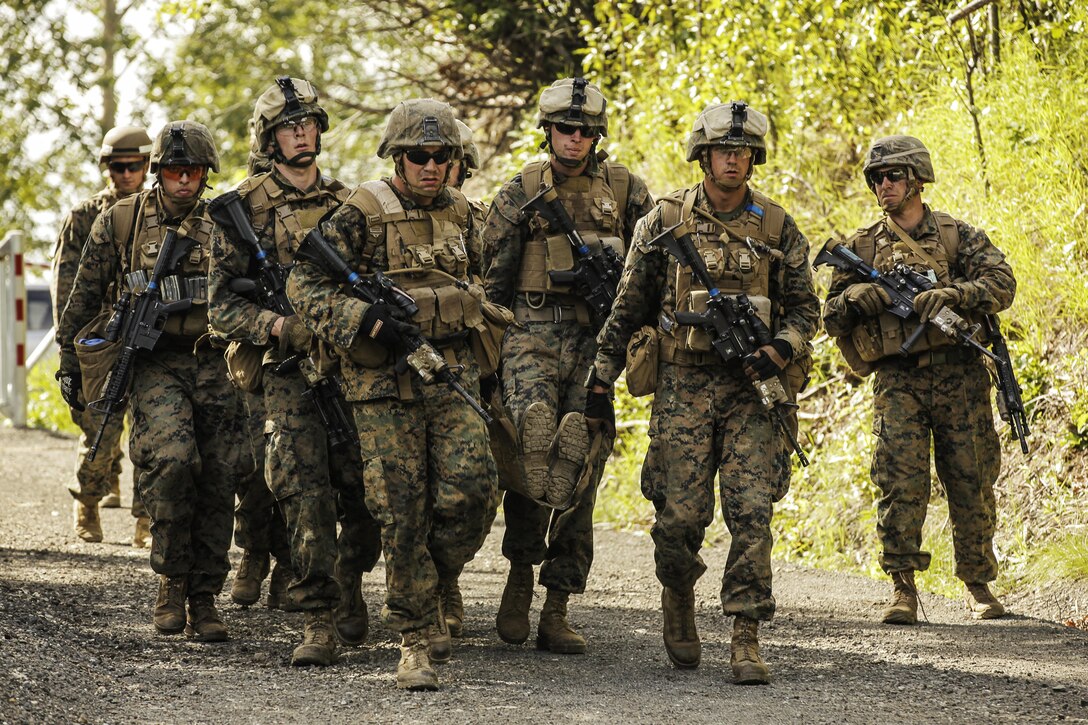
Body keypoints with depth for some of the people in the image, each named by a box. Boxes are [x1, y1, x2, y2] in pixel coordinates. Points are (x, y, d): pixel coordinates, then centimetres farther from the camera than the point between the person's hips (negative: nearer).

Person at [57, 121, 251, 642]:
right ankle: (171, 584, -10)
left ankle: (203, 600, 8)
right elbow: (84, 296, 10)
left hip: (210, 366, 3)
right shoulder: (119, 222, 3)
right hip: (151, 366, -3)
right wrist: (70, 361, 10)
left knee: (219, 480, -3)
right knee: (173, 460, -25)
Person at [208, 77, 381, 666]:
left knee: (366, 497, 2)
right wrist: (276, 325, -15)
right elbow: (222, 305, 1)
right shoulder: (246, 208, 4)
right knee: (305, 495, -13)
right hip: (291, 371, -3)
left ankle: (349, 583, 28)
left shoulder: (348, 203, 14)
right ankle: (318, 623, -11)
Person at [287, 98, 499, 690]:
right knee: (402, 514, -4)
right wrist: (368, 320, -19)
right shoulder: (361, 215, -5)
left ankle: (432, 586, 17)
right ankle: (417, 637, 5)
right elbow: (304, 285, -9)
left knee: (470, 496, -10)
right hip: (385, 383, -4)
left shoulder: (459, 213, 11)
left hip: (453, 376, 4)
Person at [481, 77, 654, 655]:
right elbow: (493, 277, 11)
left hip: (597, 341, 2)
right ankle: (521, 570, -8)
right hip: (533, 332, -2)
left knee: (581, 462, 0)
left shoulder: (625, 190, 10)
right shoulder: (521, 192, 8)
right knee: (534, 438, -26)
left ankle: (556, 610, 5)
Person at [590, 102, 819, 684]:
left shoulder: (777, 228, 6)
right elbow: (628, 308, 8)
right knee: (680, 514, -2)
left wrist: (776, 353, -11)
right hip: (683, 384, 0)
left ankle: (746, 641, -7)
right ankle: (678, 598, 29)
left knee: (752, 512, -10)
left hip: (751, 387, 0)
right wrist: (601, 379, 5)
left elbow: (804, 308, 9)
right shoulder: (666, 221, 3)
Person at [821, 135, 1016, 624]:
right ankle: (902, 589, -11)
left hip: (958, 375, 0)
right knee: (899, 480, -12)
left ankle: (978, 584, 15)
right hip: (897, 380, 0)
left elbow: (1001, 283, -8)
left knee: (971, 480, 3)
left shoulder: (957, 235, 6)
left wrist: (950, 294, -23)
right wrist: (856, 296, -10)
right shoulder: (863, 247, 12)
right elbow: (831, 317, 12)